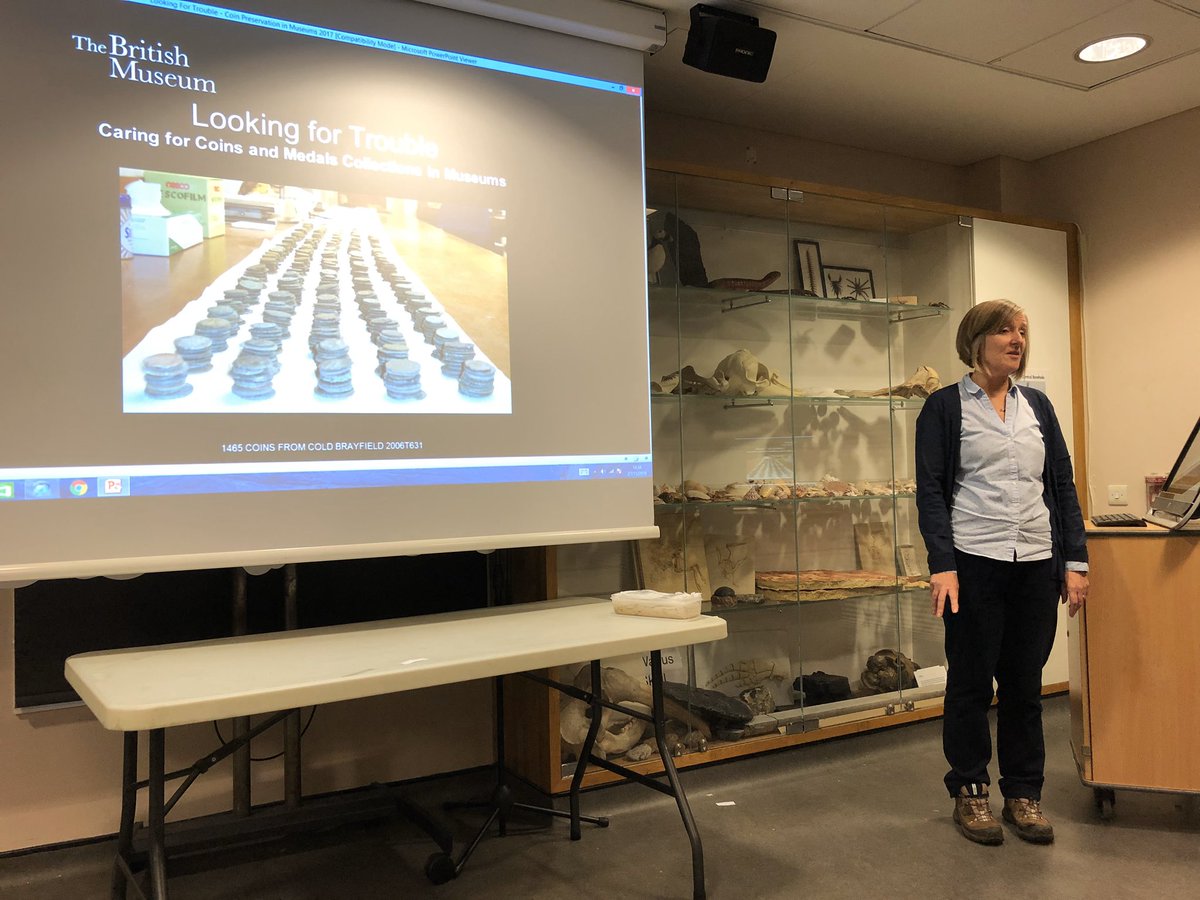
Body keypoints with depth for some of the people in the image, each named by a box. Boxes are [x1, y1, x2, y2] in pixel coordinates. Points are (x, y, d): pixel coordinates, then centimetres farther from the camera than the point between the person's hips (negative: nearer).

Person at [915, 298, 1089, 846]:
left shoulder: (1037, 406, 12)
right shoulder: (945, 408, -1)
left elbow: (1063, 487, 12)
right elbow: (931, 493, -6)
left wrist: (1075, 561, 5)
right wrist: (942, 566, -15)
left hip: (1036, 564, 4)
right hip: (974, 563, -4)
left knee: (1026, 683, 10)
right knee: (972, 683, 5)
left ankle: (1024, 792, 23)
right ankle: (969, 792, 20)